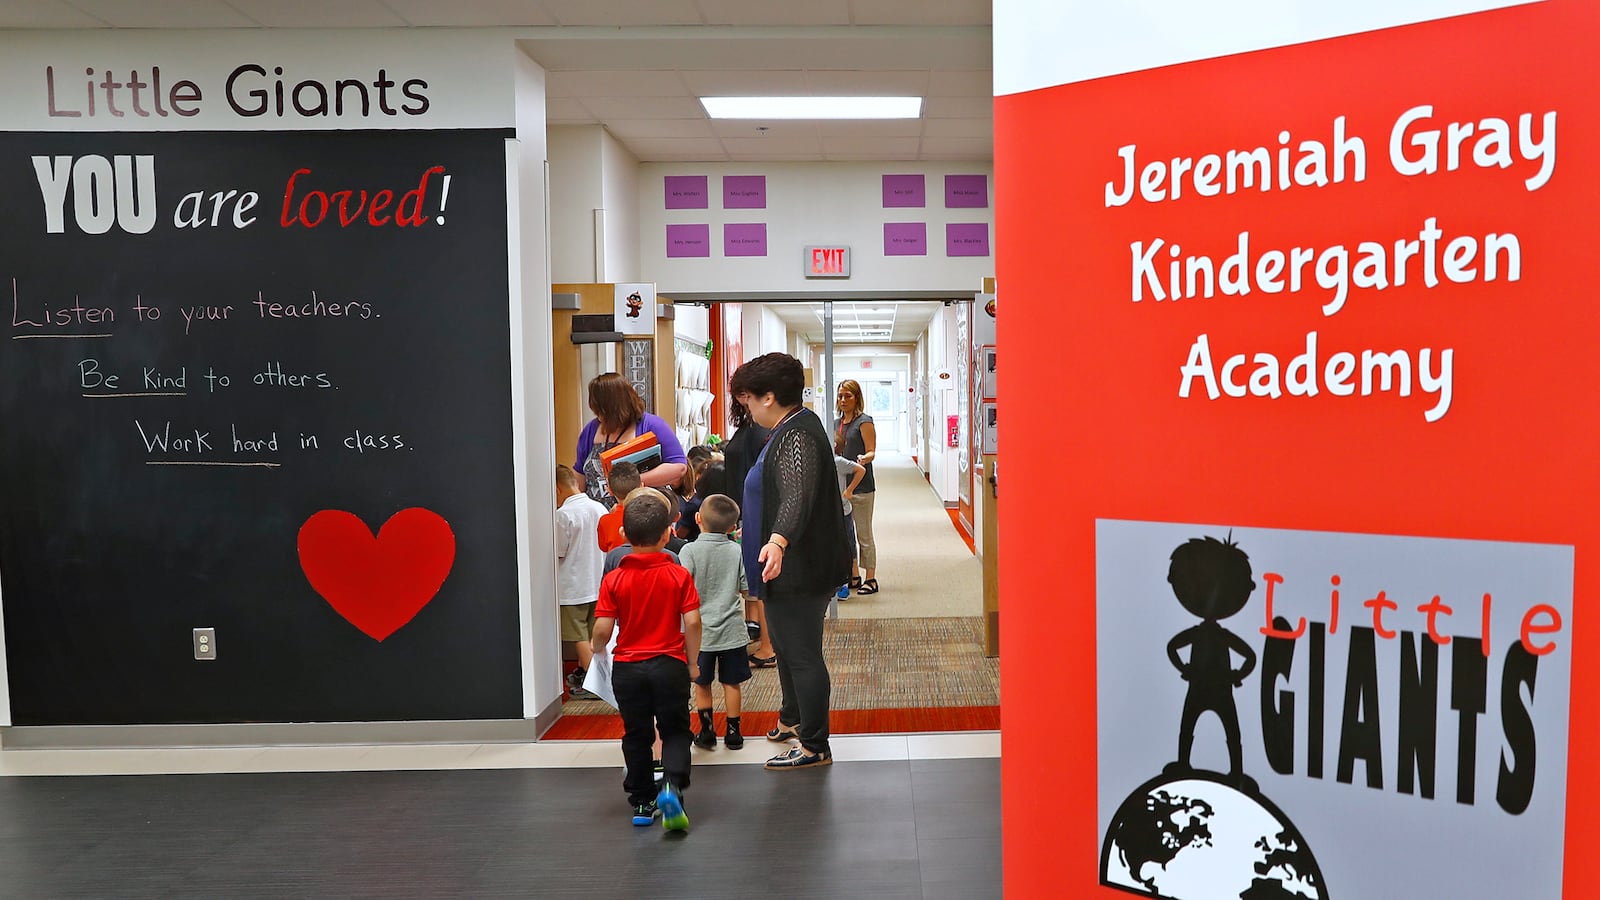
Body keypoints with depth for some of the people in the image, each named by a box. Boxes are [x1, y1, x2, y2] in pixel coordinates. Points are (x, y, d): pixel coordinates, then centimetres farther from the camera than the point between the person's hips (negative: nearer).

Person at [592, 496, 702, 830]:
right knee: (675, 731, 11)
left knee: (636, 735, 15)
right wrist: (692, 662, 3)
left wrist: (597, 648, 13)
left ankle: (643, 803, 24)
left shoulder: (613, 580, -6)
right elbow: (692, 622, -10)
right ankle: (673, 786, -13)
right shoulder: (679, 575, -7)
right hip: (670, 665, -1)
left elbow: (603, 629, -9)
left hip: (627, 668, 1)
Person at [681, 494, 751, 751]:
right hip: (732, 628, 1)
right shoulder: (737, 551, -6)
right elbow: (745, 589, -1)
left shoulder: (689, 551, -12)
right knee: (731, 683, 12)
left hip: (700, 630, -1)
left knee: (701, 683, 14)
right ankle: (733, 732, 19)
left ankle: (706, 732, 21)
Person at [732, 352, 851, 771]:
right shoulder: (793, 428, 14)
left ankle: (815, 748, 9)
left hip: (799, 570, -11)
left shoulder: (796, 437, -21)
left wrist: (778, 540, -54)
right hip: (791, 568, 11)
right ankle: (791, 719, 44)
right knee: (786, 647, 25)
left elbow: (797, 496, -38)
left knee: (801, 654, -2)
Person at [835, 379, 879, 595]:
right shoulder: (837, 423, 14)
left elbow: (871, 452, -13)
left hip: (861, 485, -8)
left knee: (864, 535, -1)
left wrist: (864, 459, -33)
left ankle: (871, 579, 7)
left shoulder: (864, 422, -8)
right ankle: (853, 577, 21)